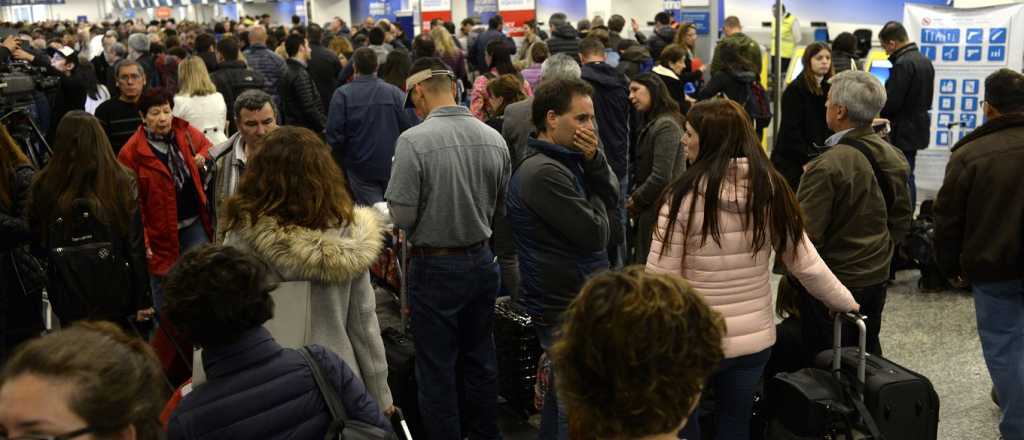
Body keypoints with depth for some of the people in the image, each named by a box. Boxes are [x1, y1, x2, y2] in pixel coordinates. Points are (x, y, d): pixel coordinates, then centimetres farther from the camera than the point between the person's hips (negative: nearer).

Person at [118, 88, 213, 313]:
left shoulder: (185, 133, 1)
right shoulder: (131, 152, -12)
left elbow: (206, 145, 24)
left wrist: (202, 158, -1)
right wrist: (141, 240, -15)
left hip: (194, 223, 3)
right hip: (160, 232, -3)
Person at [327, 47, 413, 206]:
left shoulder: (342, 94, -10)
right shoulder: (395, 92, -5)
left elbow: (334, 135, -10)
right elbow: (407, 128, -4)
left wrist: (339, 164, 6)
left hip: (361, 168, -2)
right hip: (392, 167, 2)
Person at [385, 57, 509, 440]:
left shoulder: (413, 140, -19)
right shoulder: (493, 138, -4)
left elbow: (402, 216, -17)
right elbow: (503, 207, 4)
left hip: (434, 266, -5)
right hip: (482, 261, 5)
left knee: (437, 369, 9)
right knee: (481, 360, 20)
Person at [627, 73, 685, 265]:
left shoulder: (666, 126, -14)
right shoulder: (651, 124, 16)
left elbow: (661, 178, -19)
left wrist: (635, 202, -7)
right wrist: (634, 198, 4)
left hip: (658, 212, -9)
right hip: (648, 211, 9)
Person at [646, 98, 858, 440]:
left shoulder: (686, 195, -17)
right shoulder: (772, 190, -5)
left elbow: (661, 277, -15)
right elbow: (807, 265, 0)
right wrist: (846, 303, 16)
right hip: (755, 338, 4)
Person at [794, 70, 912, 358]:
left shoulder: (827, 167, -24)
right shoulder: (894, 157, 1)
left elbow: (806, 235, -22)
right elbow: (902, 220, 11)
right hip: (878, 278, 8)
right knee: (868, 352, 21)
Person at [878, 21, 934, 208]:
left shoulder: (903, 64, -20)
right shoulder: (925, 61, 11)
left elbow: (890, 103, -21)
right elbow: (928, 98, 17)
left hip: (902, 133, -10)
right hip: (918, 128, 10)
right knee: (907, 177, 17)